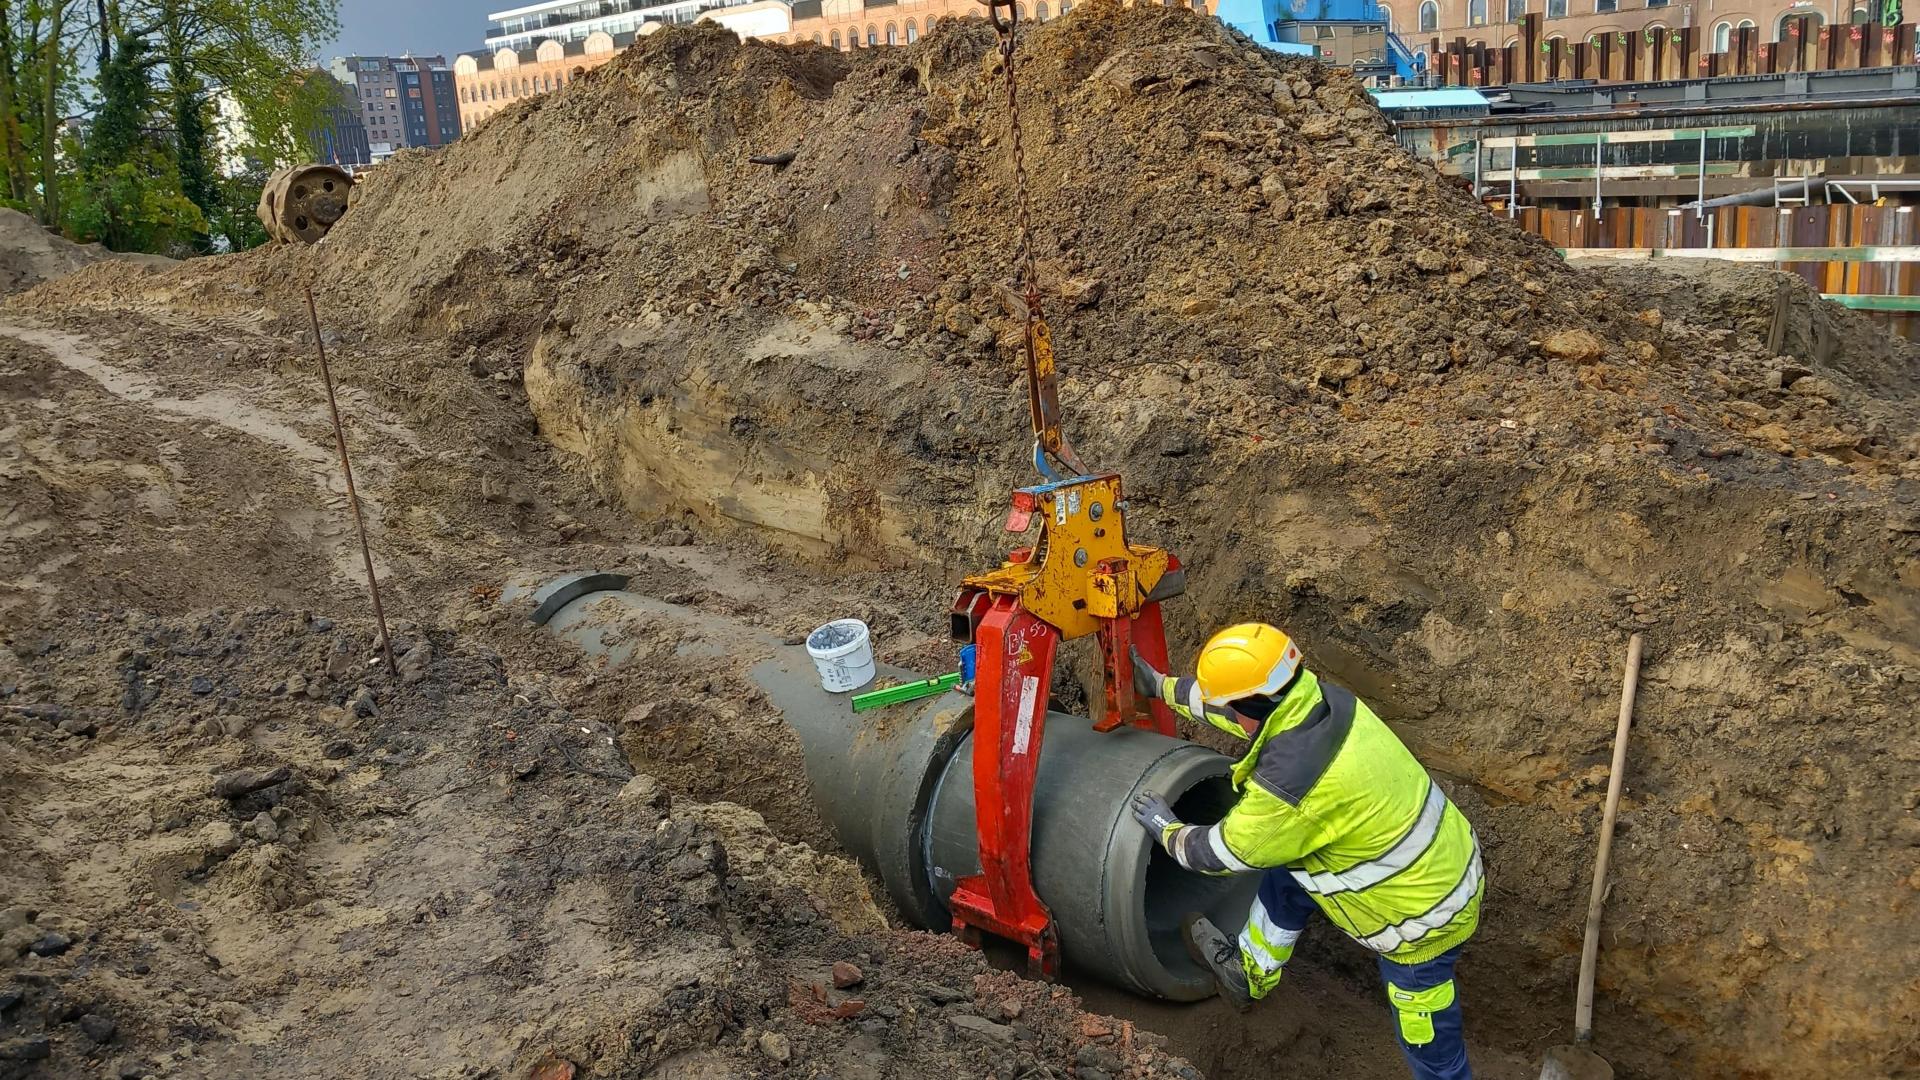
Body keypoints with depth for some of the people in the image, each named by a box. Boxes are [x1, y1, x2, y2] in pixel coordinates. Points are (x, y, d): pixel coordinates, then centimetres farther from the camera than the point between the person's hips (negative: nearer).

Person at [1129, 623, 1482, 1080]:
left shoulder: (1289, 784, -34)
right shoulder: (1319, 695, -13)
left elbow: (1222, 853, -16)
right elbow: (1251, 697, 9)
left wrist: (1166, 828, 4)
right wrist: (1160, 685, 17)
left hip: (1422, 914, -9)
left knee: (1428, 1041, 12)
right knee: (1286, 877, 22)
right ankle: (1249, 974, 44)